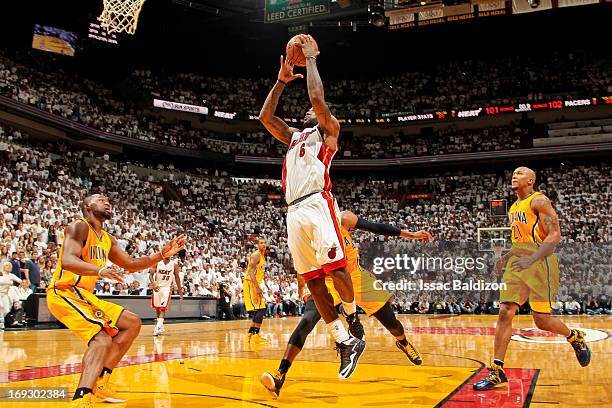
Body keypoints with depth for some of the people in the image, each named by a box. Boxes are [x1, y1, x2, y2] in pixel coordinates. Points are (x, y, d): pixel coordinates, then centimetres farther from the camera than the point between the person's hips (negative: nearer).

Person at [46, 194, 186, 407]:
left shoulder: (107, 240, 16)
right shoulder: (79, 227, -11)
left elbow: (131, 264, 21)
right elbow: (67, 260, -28)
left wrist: (162, 255, 8)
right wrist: (100, 270, -44)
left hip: (84, 295, 10)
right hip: (64, 293, -10)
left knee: (132, 323, 12)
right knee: (102, 338, -29)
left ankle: (100, 382, 11)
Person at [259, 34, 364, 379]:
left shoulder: (328, 130, 13)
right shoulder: (294, 136, 32)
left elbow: (317, 98, -4)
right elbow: (265, 117, 24)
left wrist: (311, 58, 7)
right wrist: (282, 81, 26)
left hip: (318, 204, -6)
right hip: (294, 211, 6)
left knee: (334, 267, -19)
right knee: (313, 279, -1)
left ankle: (353, 316, 9)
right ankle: (344, 342, 3)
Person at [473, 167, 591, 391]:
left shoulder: (539, 201, -7)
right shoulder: (513, 208, 19)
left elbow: (555, 235, -15)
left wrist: (531, 259, -25)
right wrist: (506, 257, 12)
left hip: (540, 262, -7)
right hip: (517, 262, 7)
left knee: (541, 319, -2)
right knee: (505, 313, -4)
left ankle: (575, 337, 31)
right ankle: (497, 372, -3)